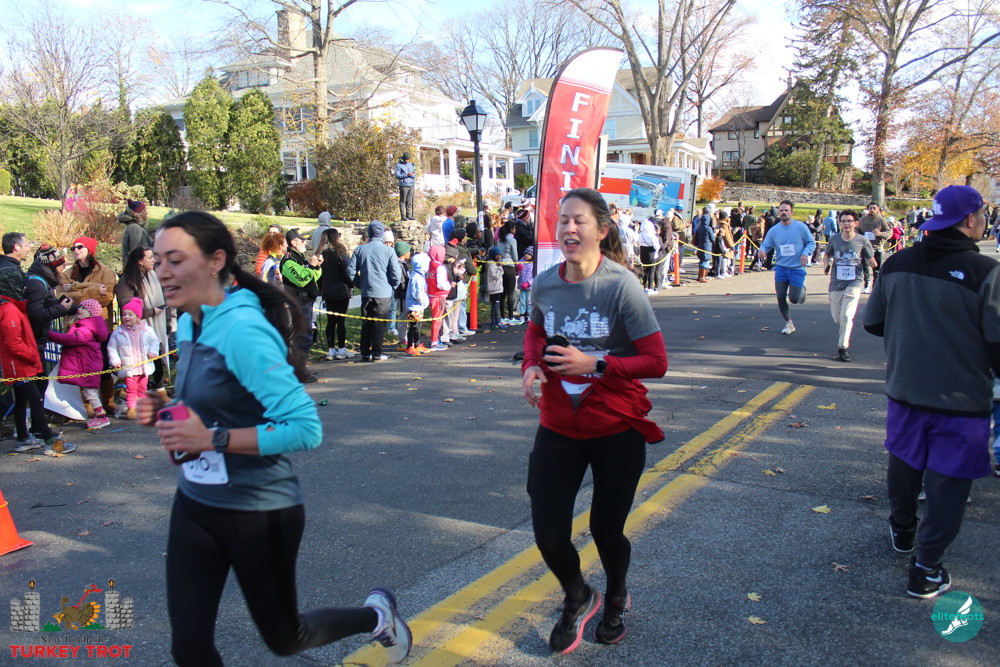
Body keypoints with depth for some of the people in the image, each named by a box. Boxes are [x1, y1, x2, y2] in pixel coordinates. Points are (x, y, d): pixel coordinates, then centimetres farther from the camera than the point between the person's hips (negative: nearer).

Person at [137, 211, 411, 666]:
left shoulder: (241, 329, -23)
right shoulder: (188, 324, 2)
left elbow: (305, 428, -27)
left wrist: (213, 439, -28)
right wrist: (166, 414, -2)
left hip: (258, 513, -7)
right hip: (195, 505, 8)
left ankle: (375, 615, 43)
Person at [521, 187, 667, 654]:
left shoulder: (621, 286, -18)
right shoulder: (544, 284, -5)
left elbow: (656, 362, -15)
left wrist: (594, 363, -25)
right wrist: (531, 365, -6)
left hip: (617, 430, -3)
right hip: (559, 428, 3)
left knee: (606, 529, 11)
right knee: (548, 534, -1)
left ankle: (616, 598, 48)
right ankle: (577, 598, 36)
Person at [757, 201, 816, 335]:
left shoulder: (801, 227, -5)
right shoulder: (774, 230, 1)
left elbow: (811, 242, 2)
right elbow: (766, 245, 4)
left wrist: (805, 253, -17)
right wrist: (762, 251, -20)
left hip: (797, 269, -3)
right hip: (781, 268, 3)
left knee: (794, 299, -7)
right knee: (781, 298, -1)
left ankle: (802, 290, 32)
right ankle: (789, 324, 19)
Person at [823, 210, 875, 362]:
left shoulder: (862, 241, -3)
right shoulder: (834, 239, 1)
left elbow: (871, 259, 7)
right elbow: (827, 255, 16)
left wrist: (874, 264, -15)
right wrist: (826, 265, -4)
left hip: (854, 283, -3)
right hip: (836, 282, 3)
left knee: (846, 315, -15)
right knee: (837, 318, 9)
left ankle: (843, 348, -5)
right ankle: (844, 334, 42)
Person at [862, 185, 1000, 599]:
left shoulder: (897, 264, -3)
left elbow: (872, 323, 6)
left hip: (905, 390, 5)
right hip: (961, 399, -4)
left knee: (904, 462, 22)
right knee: (948, 480, 6)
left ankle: (902, 531, 44)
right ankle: (926, 570, 11)